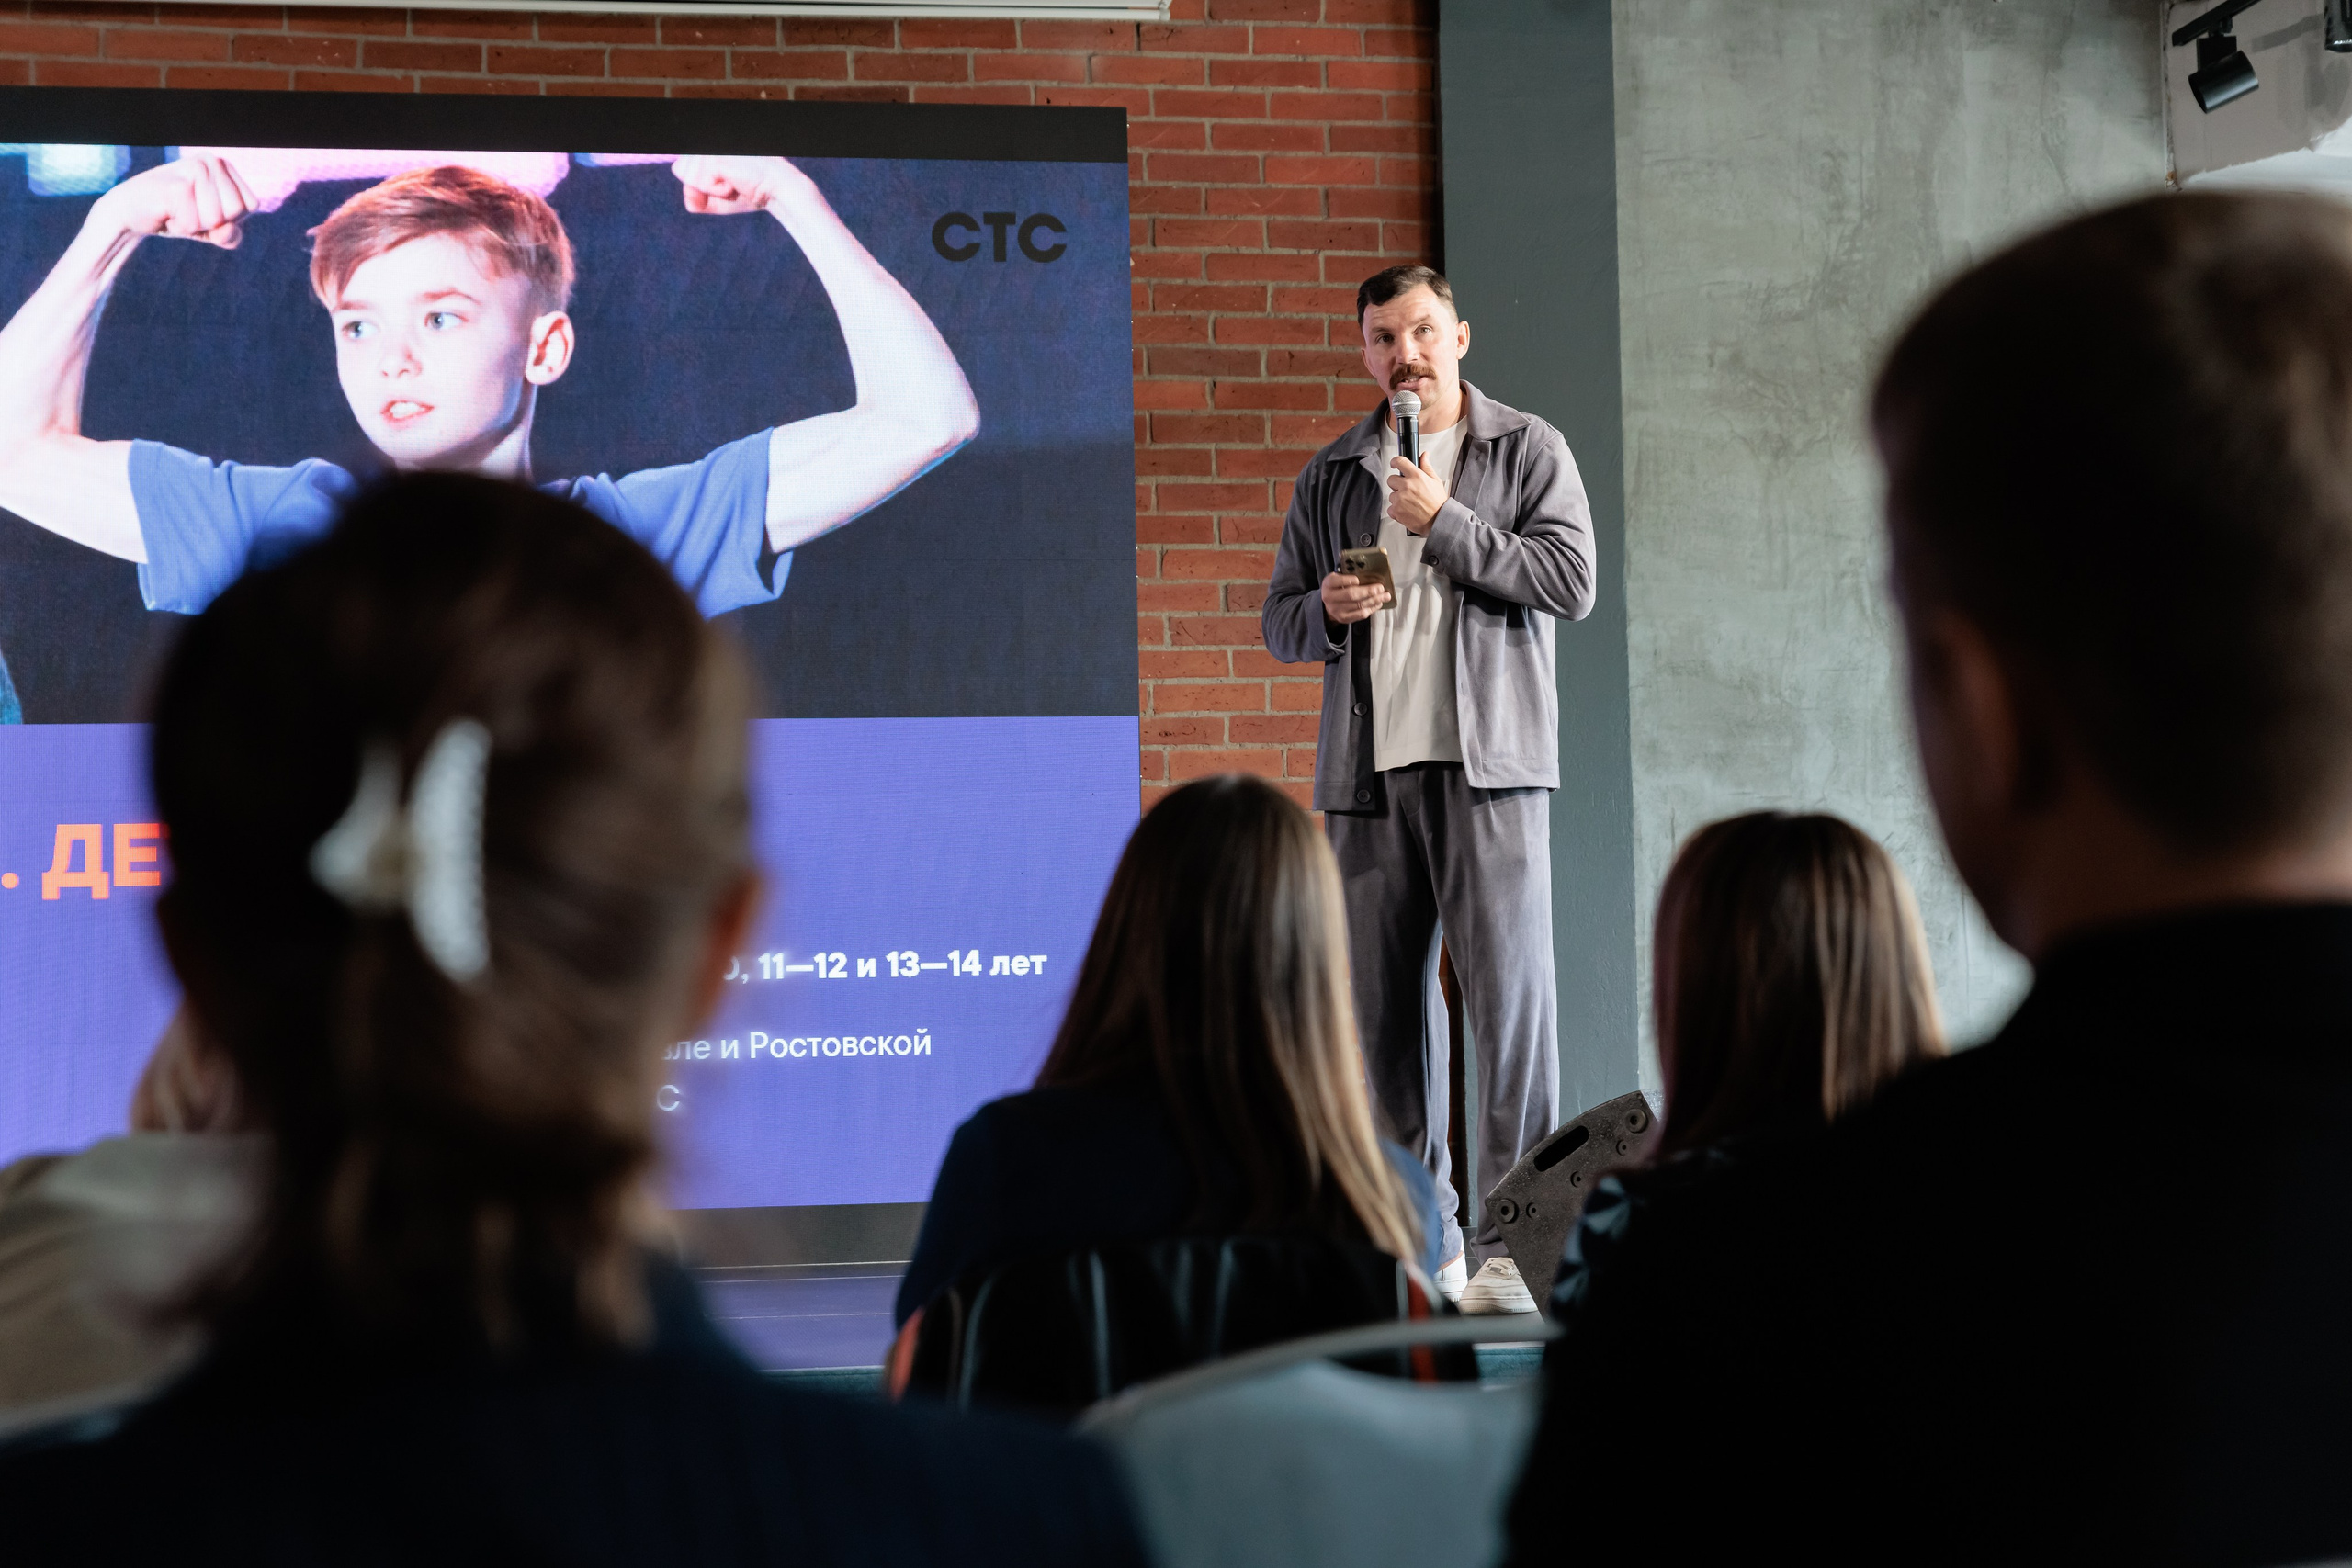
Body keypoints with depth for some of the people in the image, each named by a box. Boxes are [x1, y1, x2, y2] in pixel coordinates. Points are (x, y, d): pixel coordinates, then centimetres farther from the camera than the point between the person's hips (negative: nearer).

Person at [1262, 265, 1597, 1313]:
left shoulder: (1528, 451, 7)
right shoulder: (1331, 475, 18)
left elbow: (1572, 578, -5)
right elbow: (1280, 618, 20)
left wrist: (1444, 524, -9)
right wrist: (1325, 609, -3)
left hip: (1488, 762, -4)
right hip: (1367, 767, 4)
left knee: (1509, 993, -10)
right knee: (1382, 1002, 3)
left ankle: (1511, 1242, -6)